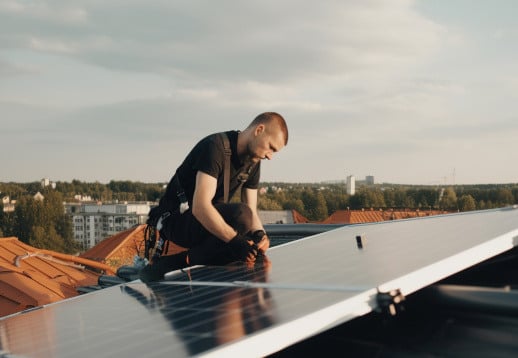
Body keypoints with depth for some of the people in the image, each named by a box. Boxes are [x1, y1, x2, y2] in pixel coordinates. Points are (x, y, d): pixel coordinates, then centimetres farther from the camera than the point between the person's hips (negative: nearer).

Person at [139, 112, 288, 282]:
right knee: (240, 216, -32)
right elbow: (200, 206, -32)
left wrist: (259, 234, -18)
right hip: (176, 219, -10)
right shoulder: (215, 147, -21)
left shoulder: (252, 162, 7)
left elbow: (252, 212, 5)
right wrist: (234, 240, -39)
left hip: (208, 222, 10)